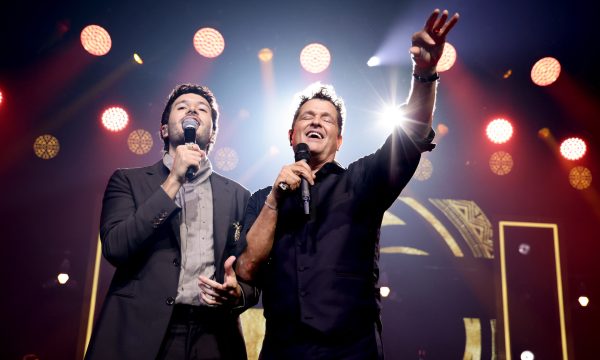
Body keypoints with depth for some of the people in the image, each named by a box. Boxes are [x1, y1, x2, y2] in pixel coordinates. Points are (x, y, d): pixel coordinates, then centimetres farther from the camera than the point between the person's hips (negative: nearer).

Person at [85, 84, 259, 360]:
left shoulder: (237, 195, 9)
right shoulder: (128, 180, 6)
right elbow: (115, 248, -9)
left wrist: (237, 294, -15)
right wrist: (173, 181, -12)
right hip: (138, 335, -1)